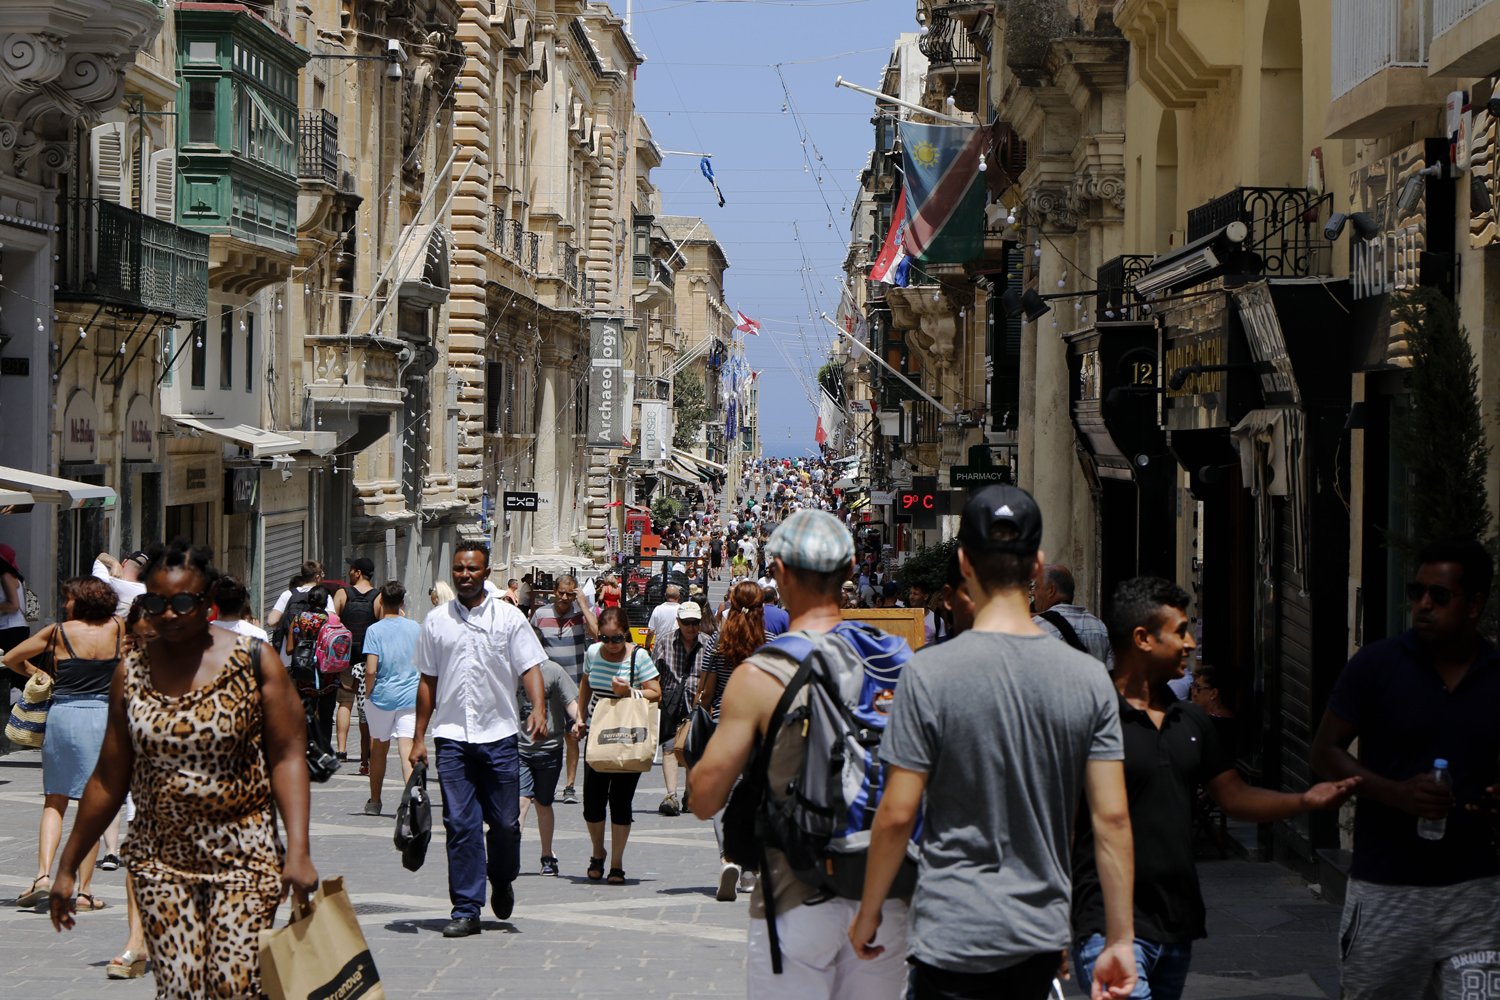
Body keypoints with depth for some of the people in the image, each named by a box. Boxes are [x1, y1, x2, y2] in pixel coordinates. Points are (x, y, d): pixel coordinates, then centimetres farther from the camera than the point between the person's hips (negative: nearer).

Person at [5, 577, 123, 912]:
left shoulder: (59, 632, 1)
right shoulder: (118, 628, 5)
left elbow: (11, 658, 9)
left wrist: (39, 675, 24)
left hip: (63, 713, -1)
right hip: (104, 716, 1)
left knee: (54, 802, 10)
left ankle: (43, 873, -7)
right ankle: (84, 889, 3)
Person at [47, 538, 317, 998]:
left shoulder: (253, 661, -4)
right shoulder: (132, 673, 5)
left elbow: (287, 758, -6)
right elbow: (109, 780, 12)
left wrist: (297, 850, -17)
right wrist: (68, 865, 13)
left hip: (243, 856, -2)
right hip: (160, 859, 3)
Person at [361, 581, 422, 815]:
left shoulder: (375, 630, -8)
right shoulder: (415, 628, 2)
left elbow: (371, 670, -14)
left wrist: (368, 695, 0)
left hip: (382, 696, -1)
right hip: (410, 697, 1)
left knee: (379, 749, 14)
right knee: (406, 747, -5)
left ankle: (375, 802, 25)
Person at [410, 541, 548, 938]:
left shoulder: (509, 618, 5)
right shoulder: (436, 621, 9)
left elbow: (530, 667, 0)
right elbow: (428, 681, 13)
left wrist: (538, 708, -18)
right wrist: (419, 736, 10)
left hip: (498, 732, -1)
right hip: (452, 736, 1)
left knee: (505, 821, 1)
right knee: (460, 823, -4)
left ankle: (502, 882, 30)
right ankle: (466, 909, 0)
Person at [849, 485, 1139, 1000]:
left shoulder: (929, 673, -12)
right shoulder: (1089, 679, -2)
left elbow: (897, 814, -10)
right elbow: (1112, 817, -3)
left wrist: (868, 913, 4)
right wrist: (1119, 939, 4)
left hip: (954, 934, -4)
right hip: (1044, 934, 4)